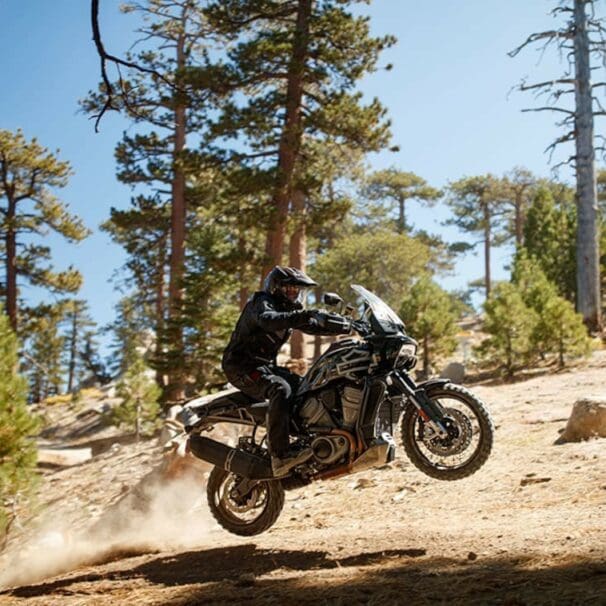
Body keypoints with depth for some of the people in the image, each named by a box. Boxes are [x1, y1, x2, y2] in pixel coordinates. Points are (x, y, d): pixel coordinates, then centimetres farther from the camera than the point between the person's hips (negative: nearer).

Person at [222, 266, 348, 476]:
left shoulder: (289, 309, 17)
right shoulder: (262, 302, -12)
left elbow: (312, 326, 14)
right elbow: (268, 319, -35)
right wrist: (305, 316, -46)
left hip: (267, 365, 10)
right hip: (242, 365, -10)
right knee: (280, 389, -32)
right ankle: (280, 455, -40)